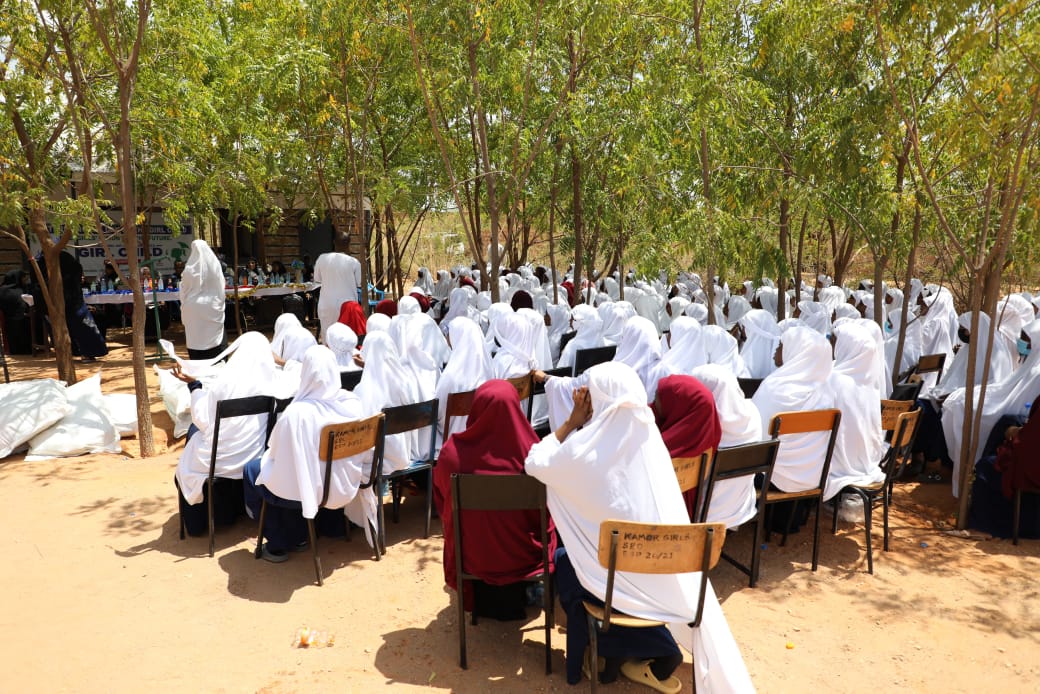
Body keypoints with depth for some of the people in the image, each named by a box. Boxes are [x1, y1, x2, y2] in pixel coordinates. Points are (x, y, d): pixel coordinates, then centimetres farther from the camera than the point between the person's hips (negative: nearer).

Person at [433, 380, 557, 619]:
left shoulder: (453, 451, -22)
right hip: (523, 556, -1)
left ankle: (483, 595, 46)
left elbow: (442, 501, 0)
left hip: (470, 555, 1)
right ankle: (518, 592, 46)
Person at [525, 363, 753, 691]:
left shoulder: (586, 445, -18)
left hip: (624, 577, -4)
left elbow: (534, 463, -2)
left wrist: (573, 421, 1)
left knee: (563, 560, 27)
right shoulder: (649, 436, -3)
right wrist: (581, 423, 11)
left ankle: (617, 651, 29)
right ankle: (659, 656, 33)